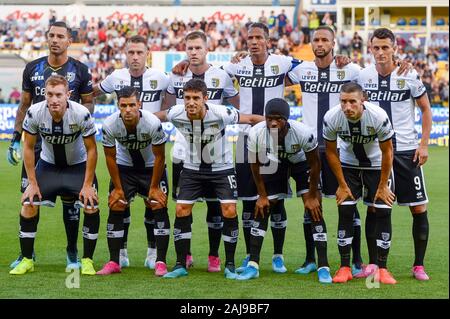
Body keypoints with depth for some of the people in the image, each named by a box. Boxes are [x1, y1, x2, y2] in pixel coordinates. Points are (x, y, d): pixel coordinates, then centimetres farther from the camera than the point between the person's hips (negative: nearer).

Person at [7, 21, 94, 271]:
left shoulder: (79, 70, -1)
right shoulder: (33, 68, 6)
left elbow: (89, 103, 7)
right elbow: (24, 105, 12)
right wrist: (16, 137, 7)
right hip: (36, 140, 2)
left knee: (70, 198, 1)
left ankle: (72, 252, 13)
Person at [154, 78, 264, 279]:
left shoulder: (221, 114, -28)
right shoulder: (176, 114, -21)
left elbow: (251, 119, -17)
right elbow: (158, 116, 3)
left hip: (222, 168, -2)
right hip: (192, 168, 2)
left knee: (229, 211, -12)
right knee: (181, 211, -5)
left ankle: (230, 265, 2)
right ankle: (180, 266, 7)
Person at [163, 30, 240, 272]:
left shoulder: (221, 76, -2)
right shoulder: (176, 76, 5)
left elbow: (238, 106, 7)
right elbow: (167, 109, 20)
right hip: (183, 150, 2)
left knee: (214, 204, 0)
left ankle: (214, 257, 9)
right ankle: (185, 254, 17)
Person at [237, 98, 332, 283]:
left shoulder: (303, 133, -38)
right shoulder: (256, 134, -32)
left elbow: (314, 163, -19)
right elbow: (255, 165, -12)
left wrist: (312, 196, -12)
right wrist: (262, 195, -6)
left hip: (301, 162, -2)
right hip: (275, 163, 2)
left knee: (314, 209, -13)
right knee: (262, 209, -2)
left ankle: (323, 267, -9)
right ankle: (253, 266, 6)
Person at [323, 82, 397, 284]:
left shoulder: (379, 117, -31)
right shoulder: (331, 118, -26)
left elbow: (387, 152, -16)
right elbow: (331, 152, -9)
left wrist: (383, 186, -10)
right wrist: (342, 184, -7)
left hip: (376, 165, -1)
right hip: (348, 165, 1)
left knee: (383, 212, -8)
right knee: (345, 211, -9)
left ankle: (382, 269, 0)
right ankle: (344, 268, -1)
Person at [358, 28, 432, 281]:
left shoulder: (409, 76, -6)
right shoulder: (363, 76, 0)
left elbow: (426, 110, 3)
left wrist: (424, 144, -4)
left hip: (407, 150, -2)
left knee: (419, 208, -1)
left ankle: (419, 265, 9)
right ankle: (374, 264, 12)